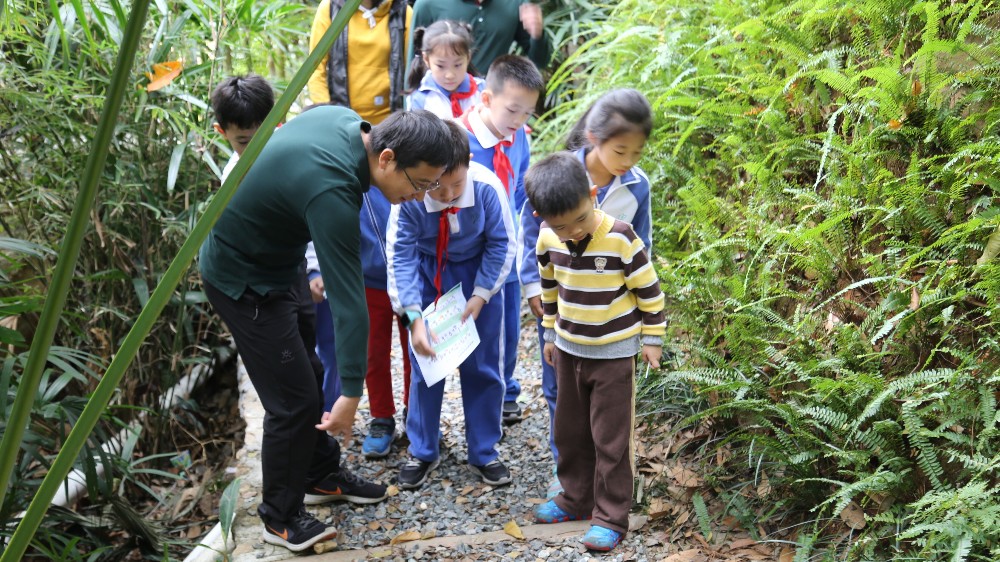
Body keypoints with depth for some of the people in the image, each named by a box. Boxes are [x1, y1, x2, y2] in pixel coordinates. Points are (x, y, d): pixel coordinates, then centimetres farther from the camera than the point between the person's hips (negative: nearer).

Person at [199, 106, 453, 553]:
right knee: (293, 398, -3)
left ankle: (322, 476, 35)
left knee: (310, 377, 17)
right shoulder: (332, 192, -36)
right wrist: (351, 394, -32)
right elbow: (349, 301, -35)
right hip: (243, 278, -9)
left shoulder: (345, 119, -11)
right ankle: (280, 516, 16)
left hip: (281, 263, 9)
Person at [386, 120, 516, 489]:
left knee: (482, 366, 6)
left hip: (476, 272, 0)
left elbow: (501, 244, -14)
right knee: (424, 361, 5)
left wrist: (480, 296, -19)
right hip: (427, 274, 0)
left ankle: (484, 452, 22)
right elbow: (401, 255, -21)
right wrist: (414, 316, -28)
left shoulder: (487, 187, -29)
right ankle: (422, 452, 22)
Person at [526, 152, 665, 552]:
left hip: (614, 353, -5)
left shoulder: (620, 239, -24)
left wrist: (652, 339, -6)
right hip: (569, 350, 5)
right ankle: (575, 499, 34)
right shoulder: (548, 239, -10)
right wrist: (551, 333, 15)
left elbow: (649, 290, -12)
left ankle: (611, 517, 15)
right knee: (570, 430, 17)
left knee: (611, 437, 3)